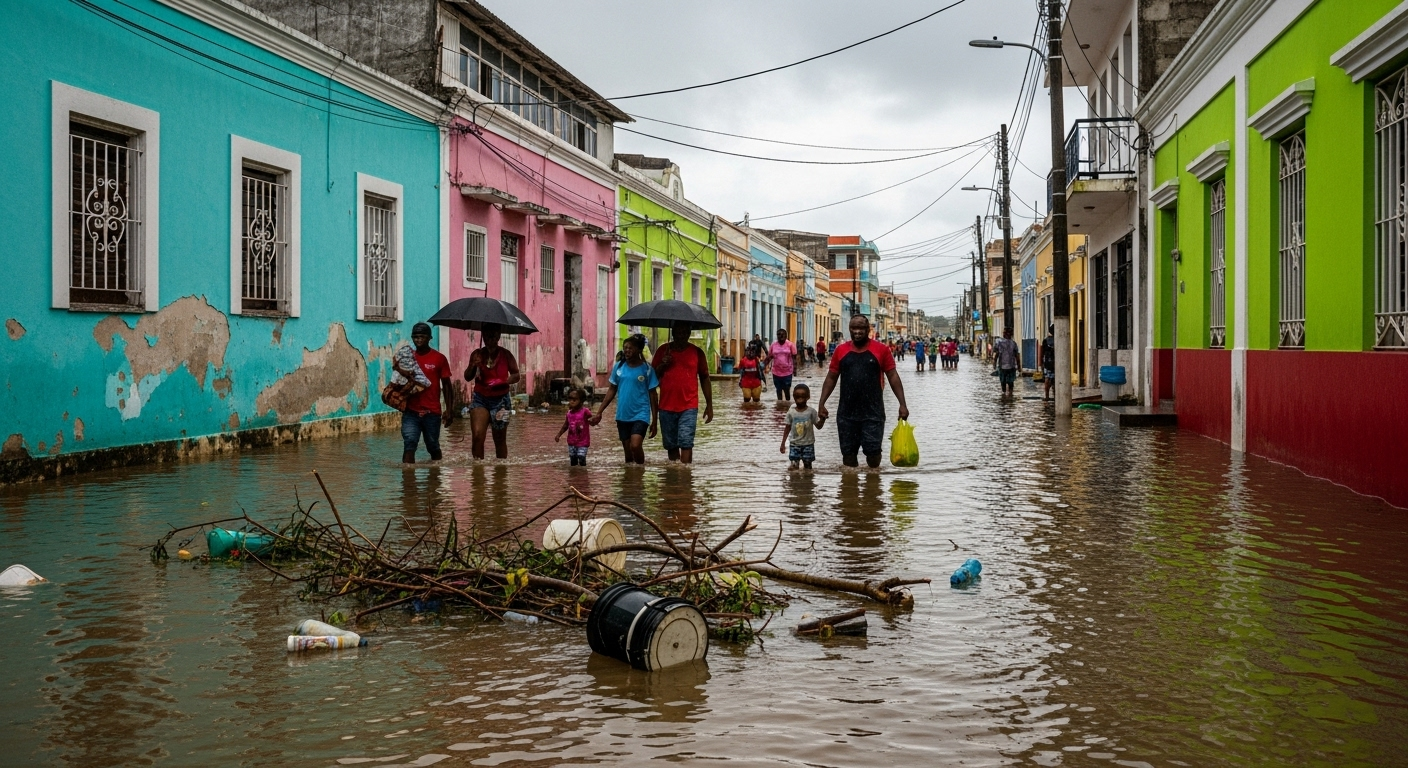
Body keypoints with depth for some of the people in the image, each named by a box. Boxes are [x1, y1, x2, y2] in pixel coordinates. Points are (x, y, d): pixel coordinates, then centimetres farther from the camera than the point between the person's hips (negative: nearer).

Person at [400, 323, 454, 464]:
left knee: (433, 446, 12)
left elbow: (446, 385, 3)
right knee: (409, 445, -13)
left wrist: (449, 410, -4)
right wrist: (404, 377, -8)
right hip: (411, 411, 2)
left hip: (432, 412, -1)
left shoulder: (439, 359, 0)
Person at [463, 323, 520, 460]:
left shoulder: (506, 355, -3)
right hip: (480, 399, 1)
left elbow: (516, 375, 0)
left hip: (500, 400, -1)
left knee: (500, 439, 6)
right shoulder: (477, 354, 1)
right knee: (477, 435, -14)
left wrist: (504, 381, -20)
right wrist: (473, 366, -16)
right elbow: (467, 378, 3)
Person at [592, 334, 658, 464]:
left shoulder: (647, 369, -5)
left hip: (640, 414, -4)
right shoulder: (618, 367, 4)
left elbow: (653, 395, -1)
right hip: (622, 416, 4)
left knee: (635, 445, -23)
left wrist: (655, 421, -2)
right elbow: (611, 391, 12)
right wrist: (599, 412, 8)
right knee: (628, 451, 10)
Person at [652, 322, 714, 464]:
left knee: (686, 443, -13)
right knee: (671, 445, 11)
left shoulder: (697, 352, 3)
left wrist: (709, 405, 6)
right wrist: (662, 365, -11)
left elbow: (704, 378, 8)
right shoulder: (663, 351, 6)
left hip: (689, 407, -2)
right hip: (667, 406, 2)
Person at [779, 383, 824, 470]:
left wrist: (822, 419, -25)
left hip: (808, 444, 0)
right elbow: (788, 429, 5)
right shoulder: (791, 413, -3)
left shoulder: (811, 411, -6)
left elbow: (818, 426, -3)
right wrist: (783, 444, 5)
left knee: (808, 465, 7)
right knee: (794, 467, -4)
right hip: (795, 444, 1)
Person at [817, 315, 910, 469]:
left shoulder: (880, 350, -2)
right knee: (848, 451, 9)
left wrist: (903, 404, -6)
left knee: (873, 450, 0)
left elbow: (893, 377, 0)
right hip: (846, 413, 2)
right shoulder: (841, 350, 5)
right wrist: (822, 403, 2)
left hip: (873, 413, -2)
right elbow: (831, 378, 10)